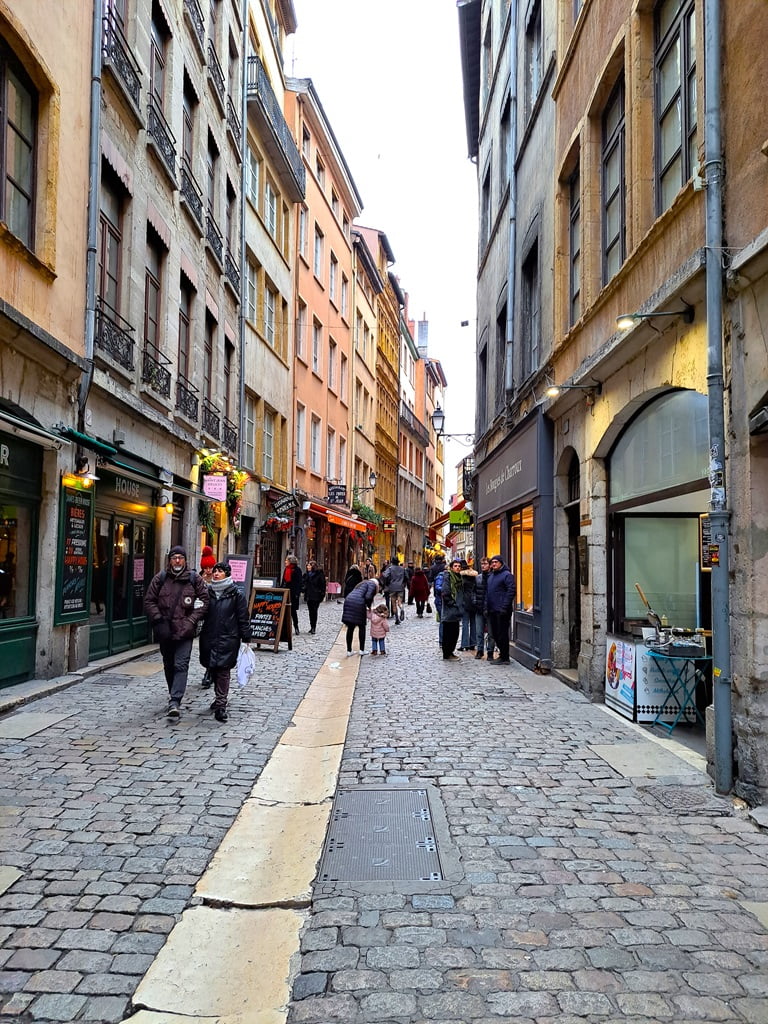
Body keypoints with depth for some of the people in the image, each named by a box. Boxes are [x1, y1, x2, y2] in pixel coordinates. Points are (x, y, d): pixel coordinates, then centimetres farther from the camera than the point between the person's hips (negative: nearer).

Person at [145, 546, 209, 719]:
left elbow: (204, 601, 0)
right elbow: (149, 601, 5)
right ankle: (174, 693, 37)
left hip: (185, 631, -3)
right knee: (168, 665, 17)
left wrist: (192, 621, -10)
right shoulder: (160, 578, 3)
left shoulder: (195, 579, 0)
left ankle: (175, 702, -15)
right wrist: (158, 620, -7)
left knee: (181, 665, -11)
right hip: (165, 631, 3)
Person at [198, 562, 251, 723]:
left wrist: (246, 638, -3)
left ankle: (221, 705, -4)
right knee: (212, 669, 12)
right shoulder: (207, 591, 8)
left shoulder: (236, 593, -3)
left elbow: (243, 617, -2)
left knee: (223, 670, -7)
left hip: (228, 638, -4)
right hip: (209, 638, 5)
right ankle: (219, 698, 30)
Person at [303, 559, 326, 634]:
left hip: (316, 596, -6)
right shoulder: (307, 574, 11)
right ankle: (312, 627, 16)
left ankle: (313, 628, -5)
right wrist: (304, 592, 9)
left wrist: (322, 596, -10)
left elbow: (323, 585, -6)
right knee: (311, 612, 9)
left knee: (314, 611, -7)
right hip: (308, 596, 6)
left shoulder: (319, 574, -7)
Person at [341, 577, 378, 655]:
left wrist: (366, 608, 24)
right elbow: (368, 597, -7)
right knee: (362, 627, 11)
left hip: (348, 601, 6)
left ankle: (349, 651, 15)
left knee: (350, 628, 12)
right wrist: (369, 607, 9)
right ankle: (362, 650, 17)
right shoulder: (373, 584, 10)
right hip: (358, 603, -6)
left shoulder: (362, 583, 33)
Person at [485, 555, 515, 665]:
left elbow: (511, 591, -15)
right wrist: (486, 607, 14)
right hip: (492, 610, 9)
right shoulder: (490, 575, 18)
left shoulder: (507, 575, -8)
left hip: (502, 611, -9)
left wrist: (504, 607, -19)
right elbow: (487, 592, 23)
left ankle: (505, 658, 2)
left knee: (502, 634, -5)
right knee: (495, 634, 12)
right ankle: (502, 654, 24)